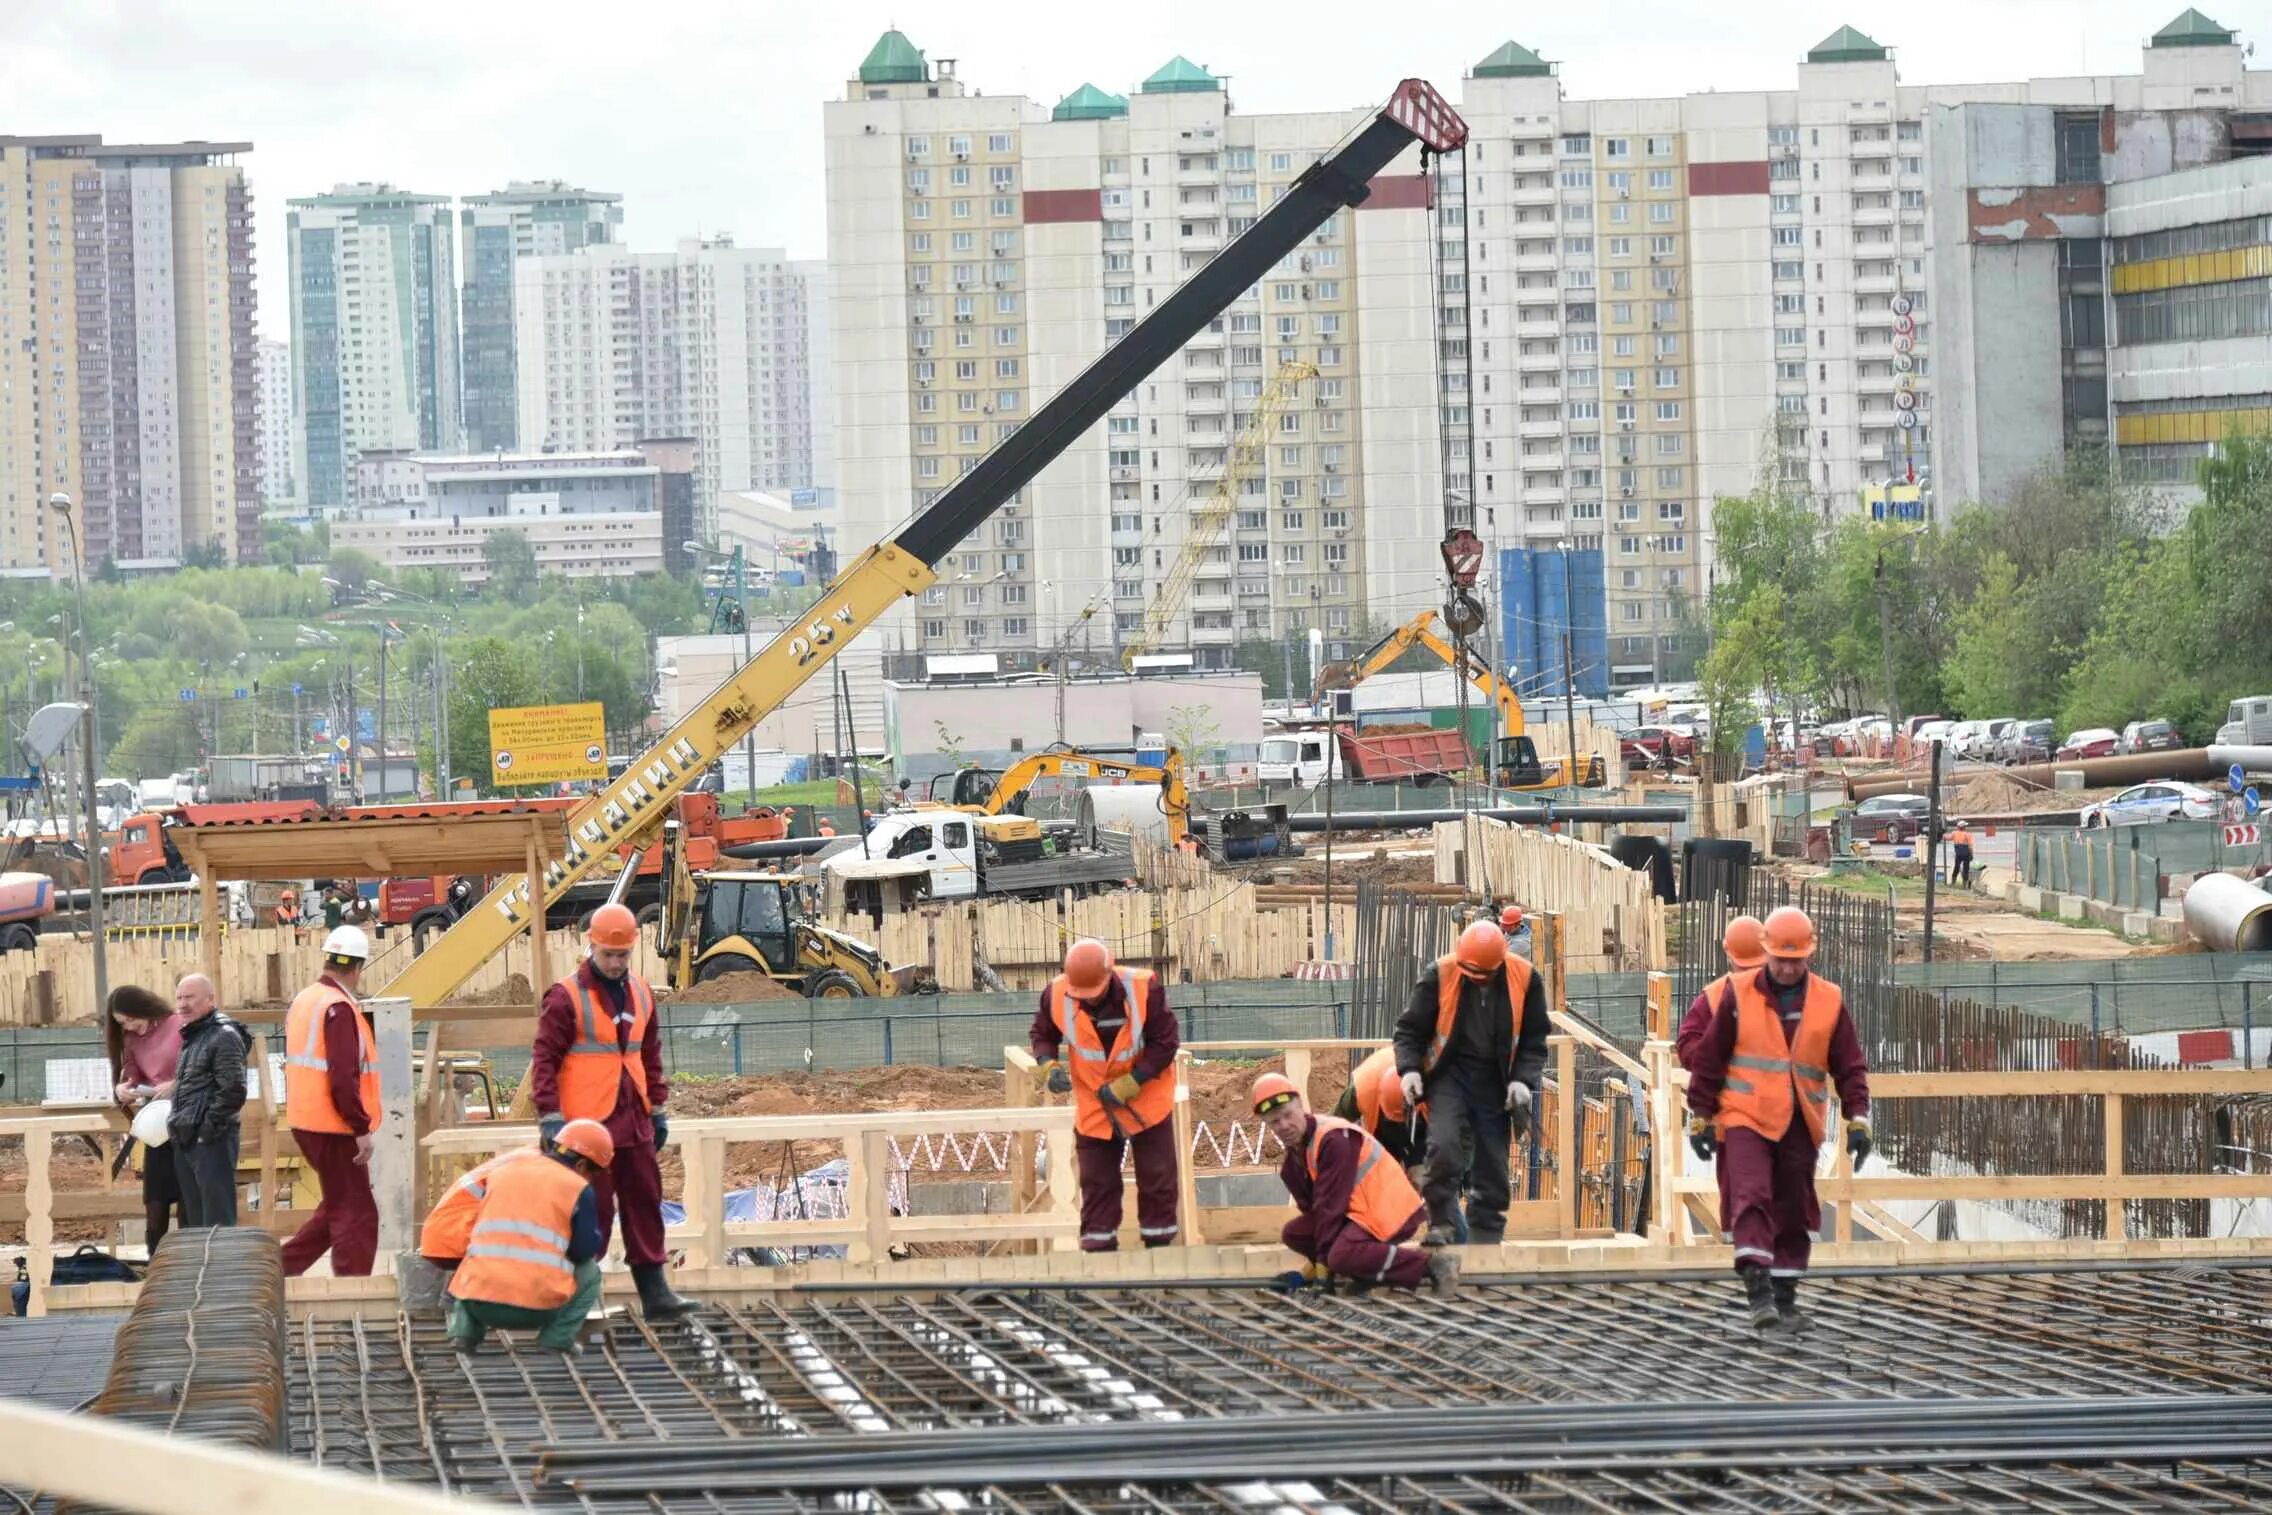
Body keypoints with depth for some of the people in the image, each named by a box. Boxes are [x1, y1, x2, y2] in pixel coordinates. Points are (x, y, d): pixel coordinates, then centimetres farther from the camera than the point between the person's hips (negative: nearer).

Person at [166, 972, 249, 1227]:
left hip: (212, 1140, -10)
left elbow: (233, 1091, -18)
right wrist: (176, 1125, 15)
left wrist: (208, 1127, -17)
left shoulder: (223, 1036, -10)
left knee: (217, 1220, -10)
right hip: (186, 1143, 10)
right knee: (194, 1221, 13)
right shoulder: (191, 1037, 20)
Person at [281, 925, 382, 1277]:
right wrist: (362, 1129, -19)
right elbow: (344, 1077, -23)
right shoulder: (339, 1009, -17)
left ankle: (283, 1265, 17)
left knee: (339, 1205, 19)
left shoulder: (302, 1000, 13)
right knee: (355, 1214, -2)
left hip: (304, 1122, 9)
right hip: (334, 1128, -9)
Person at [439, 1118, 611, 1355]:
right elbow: (587, 1249, 3)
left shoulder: (502, 1169, 17)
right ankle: (557, 1340, 4)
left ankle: (465, 1331, 13)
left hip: (477, 1301, 4)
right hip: (537, 1307, -4)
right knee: (589, 1272, 24)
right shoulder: (579, 1189, 3)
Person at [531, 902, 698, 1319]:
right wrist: (551, 1119, -14)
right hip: (587, 1124, -6)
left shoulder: (640, 994, 12)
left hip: (633, 1121, 6)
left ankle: (654, 1292, 12)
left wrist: (659, 1109, 19)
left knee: (644, 1205, 8)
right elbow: (544, 1060, -9)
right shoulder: (566, 997, -8)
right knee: (593, 1210, -4)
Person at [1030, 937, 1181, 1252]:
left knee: (1157, 1180, 6)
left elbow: (1165, 1043, -18)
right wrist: (1049, 1065, -20)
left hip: (1148, 1100, -2)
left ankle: (1159, 1247, 19)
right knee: (1097, 1184, 6)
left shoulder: (1145, 989, -24)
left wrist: (1128, 1086, -23)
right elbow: (1042, 1034, 2)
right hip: (1093, 1107, 2)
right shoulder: (1057, 995, -17)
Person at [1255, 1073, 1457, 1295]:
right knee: (1293, 1234, 5)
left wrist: (1322, 1258, -19)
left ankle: (1431, 1264, -25)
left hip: (1390, 1211, -10)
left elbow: (1330, 1202, -21)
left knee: (1342, 1257, -32)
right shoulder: (1295, 1152, 9)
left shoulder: (1334, 1139, -21)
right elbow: (1311, 1206, 9)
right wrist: (1318, 1261, 0)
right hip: (1356, 1211, 10)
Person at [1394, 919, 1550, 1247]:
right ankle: (1442, 1224, -10)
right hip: (1449, 1074, -2)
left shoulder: (1524, 979, -7)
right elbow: (1411, 1028, -2)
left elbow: (1534, 1039, 3)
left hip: (1495, 1081, 2)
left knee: (1493, 1162, 4)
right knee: (1443, 1146, -22)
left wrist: (1523, 1080, -10)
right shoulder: (1440, 975, -12)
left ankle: (1486, 1237, 16)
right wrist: (1409, 1069, -18)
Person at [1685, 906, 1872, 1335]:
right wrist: (1701, 1116, 2)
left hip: (1799, 1125, 3)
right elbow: (1709, 1057, 4)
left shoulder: (1829, 1001, 5)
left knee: (1794, 1212, 8)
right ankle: (1758, 1291, -23)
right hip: (1745, 1118, -3)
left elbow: (1850, 1066, 9)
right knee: (1751, 1199, -18)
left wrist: (1858, 1119, 1)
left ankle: (1785, 1297, 19)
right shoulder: (1738, 994, 0)